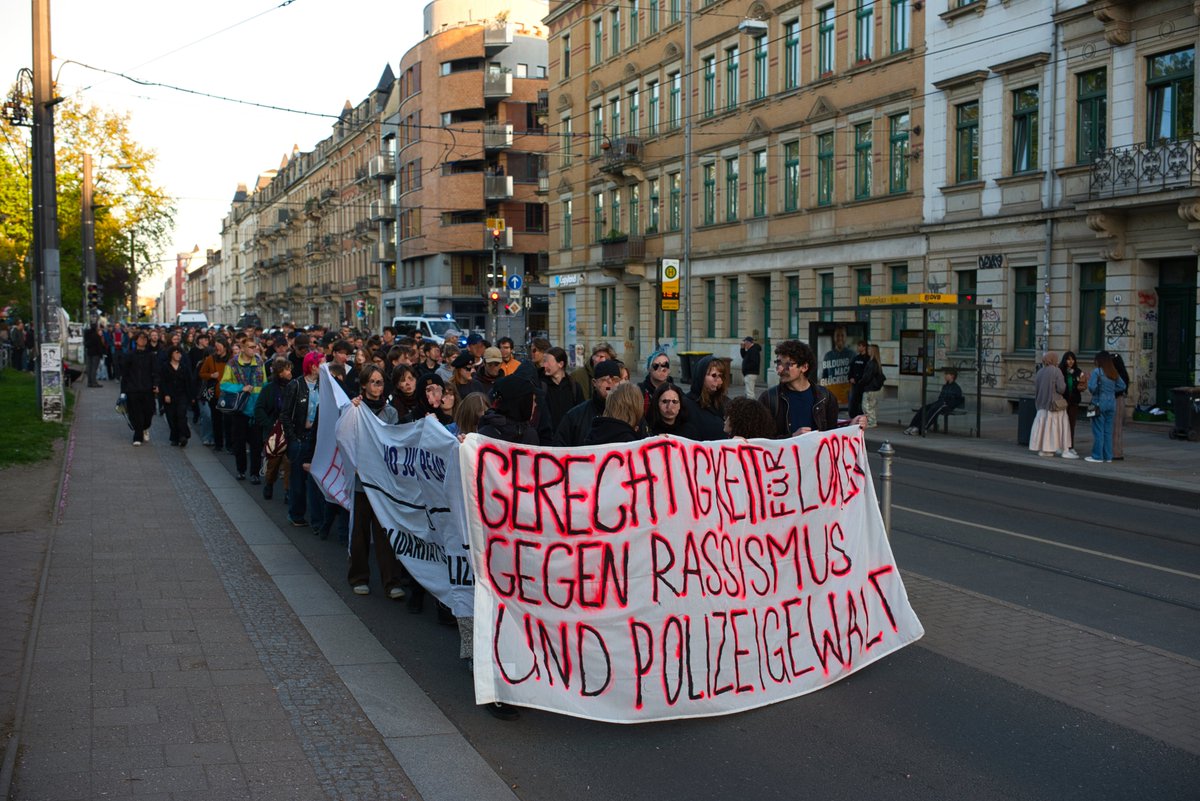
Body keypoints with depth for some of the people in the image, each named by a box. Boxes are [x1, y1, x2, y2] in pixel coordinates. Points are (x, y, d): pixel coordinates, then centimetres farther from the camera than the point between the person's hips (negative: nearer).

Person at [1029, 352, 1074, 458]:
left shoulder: (1040, 372, 4)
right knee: (1059, 426, 0)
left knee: (1043, 424, 11)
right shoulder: (1056, 371, -13)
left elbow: (1036, 388, 8)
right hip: (1055, 404, -6)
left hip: (1042, 403, 6)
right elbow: (1061, 388, -17)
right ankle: (1065, 450, -1)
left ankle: (1042, 449, 11)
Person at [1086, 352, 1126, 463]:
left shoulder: (1097, 372, -10)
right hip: (1112, 403, 6)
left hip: (1099, 403, -6)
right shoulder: (1114, 373, 8)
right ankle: (1108, 456, 12)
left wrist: (1089, 380, 3)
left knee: (1098, 430, -1)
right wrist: (1111, 390, 13)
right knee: (1108, 431, 10)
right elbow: (1122, 386, 9)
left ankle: (1097, 456, 0)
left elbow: (1092, 388, -15)